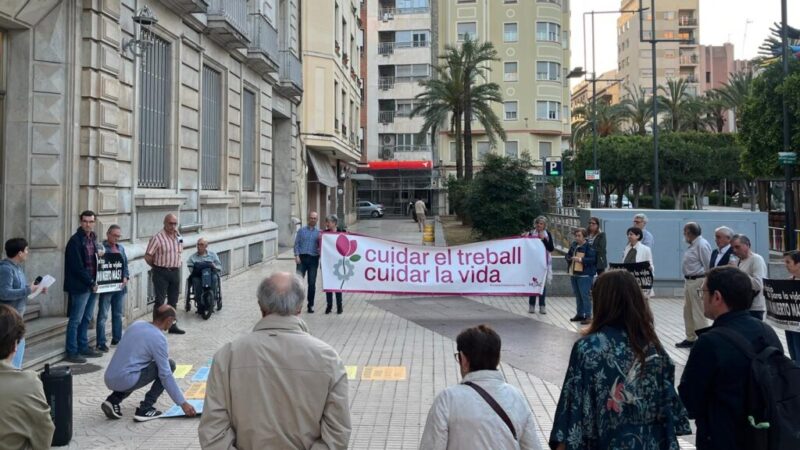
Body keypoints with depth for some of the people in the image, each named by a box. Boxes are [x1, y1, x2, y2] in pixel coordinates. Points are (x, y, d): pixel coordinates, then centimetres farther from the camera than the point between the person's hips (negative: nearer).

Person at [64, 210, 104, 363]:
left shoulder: (93, 238, 12)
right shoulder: (75, 240, -12)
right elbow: (77, 267, -17)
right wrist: (90, 283, -14)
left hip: (92, 285, 8)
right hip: (80, 286, -8)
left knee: (86, 319, 15)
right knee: (76, 320, -2)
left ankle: (83, 347, 25)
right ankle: (71, 352, 4)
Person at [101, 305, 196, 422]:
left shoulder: (136, 324, 11)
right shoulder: (158, 338, -10)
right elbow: (165, 375, -11)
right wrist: (182, 403, -6)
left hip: (109, 379, 8)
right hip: (125, 381, -8)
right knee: (170, 365, 4)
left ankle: (113, 400, 14)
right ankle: (145, 409, 0)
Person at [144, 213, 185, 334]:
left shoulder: (178, 237, 9)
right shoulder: (157, 237, -12)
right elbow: (148, 256, -12)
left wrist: (176, 266, 11)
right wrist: (157, 267, 1)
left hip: (175, 272, 6)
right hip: (161, 273, -6)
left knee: (173, 301, 13)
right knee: (160, 301, -3)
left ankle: (172, 325, 23)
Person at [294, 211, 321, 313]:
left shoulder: (319, 233, 11)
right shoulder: (301, 230, 10)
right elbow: (296, 244, 6)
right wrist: (297, 255, -7)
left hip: (313, 259, 1)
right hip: (302, 258, -1)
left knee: (312, 283, 2)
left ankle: (310, 305, 11)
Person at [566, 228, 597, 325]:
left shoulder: (589, 247, -11)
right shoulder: (573, 245, 10)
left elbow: (592, 259, -18)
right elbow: (568, 255, 20)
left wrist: (580, 259, -23)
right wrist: (569, 258, -3)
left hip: (584, 275, -7)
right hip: (573, 274, 7)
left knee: (585, 295, -8)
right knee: (578, 295, 15)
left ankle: (588, 316, -2)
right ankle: (579, 314, 24)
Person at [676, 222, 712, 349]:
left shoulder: (702, 245, -16)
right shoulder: (693, 244, 14)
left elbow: (708, 266, -18)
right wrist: (687, 280, 15)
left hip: (698, 282, -11)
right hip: (689, 281, 11)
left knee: (698, 313, -7)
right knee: (688, 311, 17)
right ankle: (690, 338, 28)